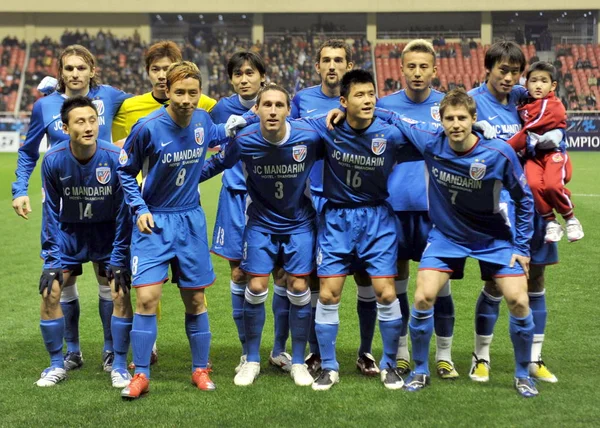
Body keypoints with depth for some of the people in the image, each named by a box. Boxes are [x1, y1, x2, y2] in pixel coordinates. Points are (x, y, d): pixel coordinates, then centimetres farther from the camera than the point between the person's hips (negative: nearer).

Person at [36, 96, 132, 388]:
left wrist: (118, 259, -12)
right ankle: (57, 364, 12)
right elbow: (51, 212, -5)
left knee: (120, 294, -12)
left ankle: (119, 366, 6)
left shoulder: (115, 158, -22)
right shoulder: (53, 160, -17)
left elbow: (124, 211, -13)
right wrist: (52, 258, -7)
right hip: (69, 232, 1)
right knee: (50, 293, -7)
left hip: (106, 233, -1)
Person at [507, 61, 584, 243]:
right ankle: (550, 222, -6)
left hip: (554, 152, -4)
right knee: (534, 185, -26)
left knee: (552, 185, -29)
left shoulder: (553, 106, -12)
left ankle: (570, 219, -1)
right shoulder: (524, 105, 9)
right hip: (533, 155, 4)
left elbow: (528, 132, -17)